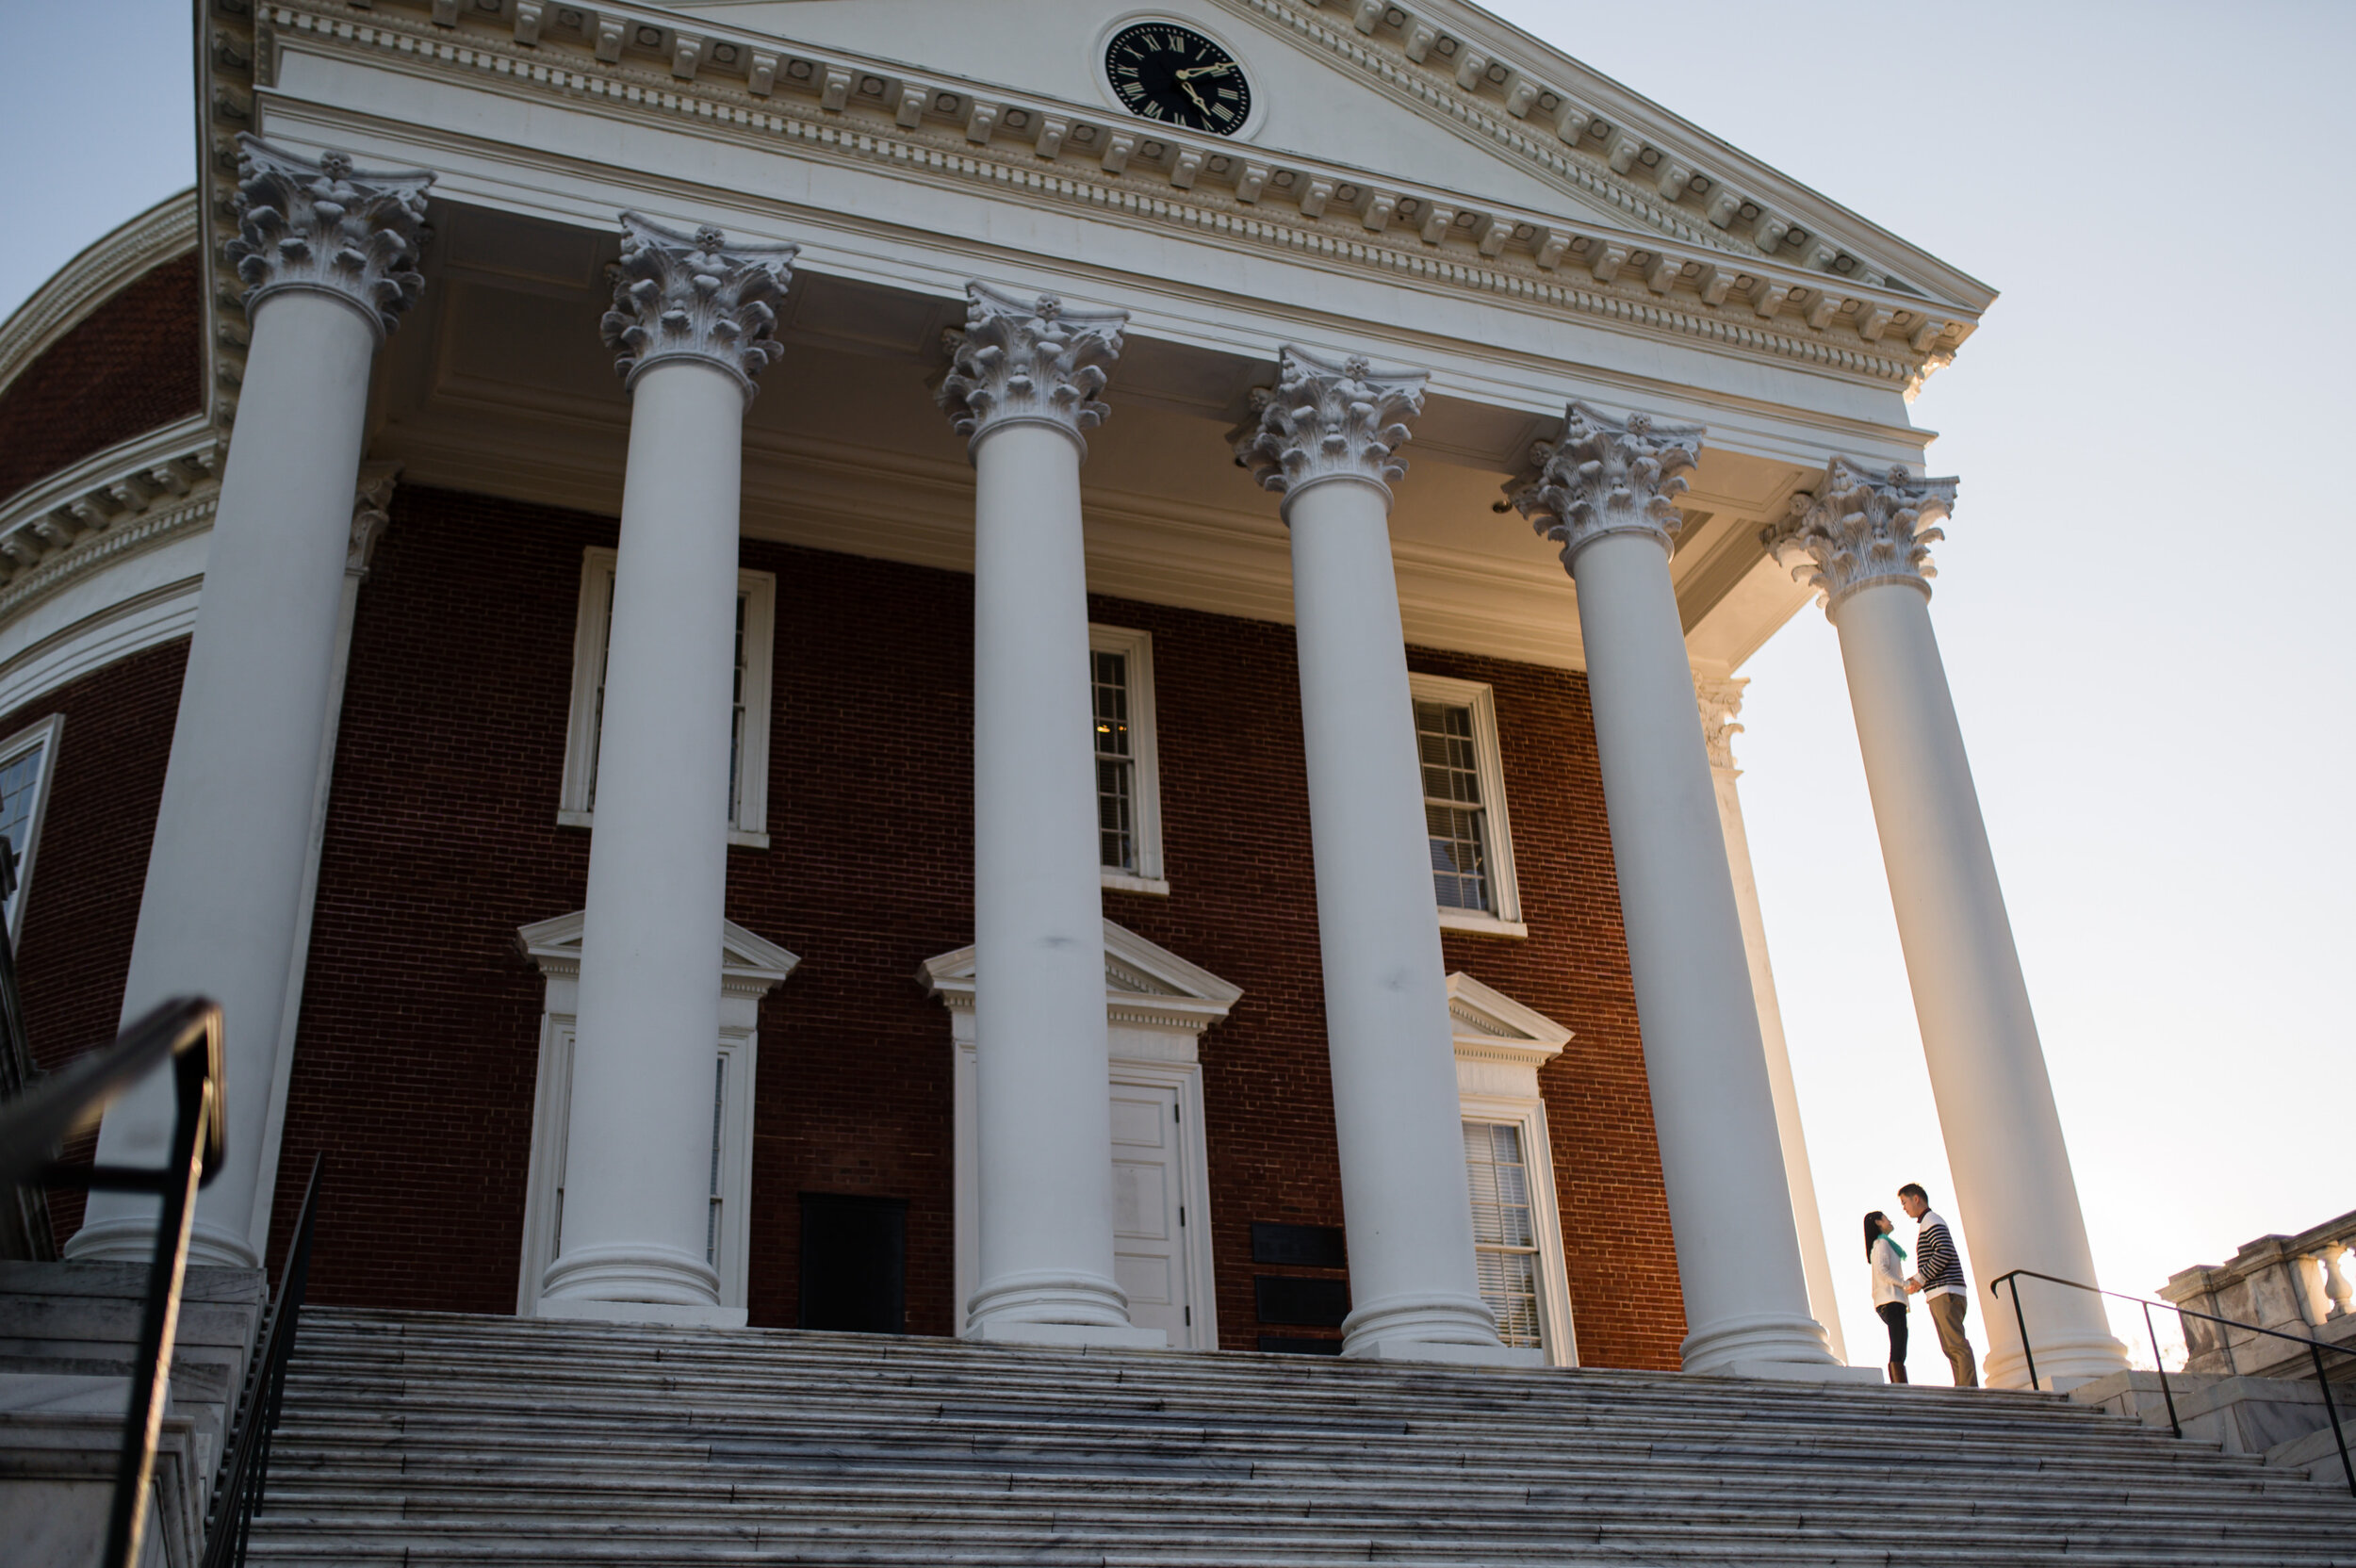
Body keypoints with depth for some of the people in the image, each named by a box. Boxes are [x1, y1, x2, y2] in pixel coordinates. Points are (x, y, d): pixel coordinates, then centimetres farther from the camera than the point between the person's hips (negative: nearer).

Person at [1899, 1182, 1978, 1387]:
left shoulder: (1932, 1222, -5)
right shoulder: (1927, 1224, 26)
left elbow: (1944, 1252, -19)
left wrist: (1921, 1279, -15)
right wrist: (1916, 1281, 15)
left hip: (1945, 1293, -10)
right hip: (1940, 1294, 10)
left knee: (1957, 1344, -15)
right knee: (1950, 1347, 5)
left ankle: (1969, 1388, -21)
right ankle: (1962, 1389, 1)